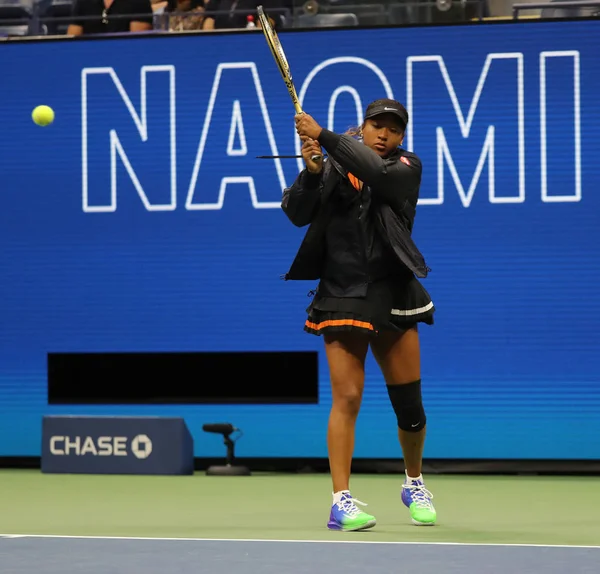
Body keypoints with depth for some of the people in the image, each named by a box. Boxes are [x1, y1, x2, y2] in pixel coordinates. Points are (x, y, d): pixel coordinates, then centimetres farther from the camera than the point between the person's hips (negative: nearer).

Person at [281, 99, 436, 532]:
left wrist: (323, 137, -24)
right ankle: (341, 502, -11)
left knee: (410, 405, 7)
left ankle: (415, 484, 31)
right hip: (343, 297, -1)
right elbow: (297, 214, -7)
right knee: (347, 398, -12)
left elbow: (376, 172, -21)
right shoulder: (334, 168, 3)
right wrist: (311, 173, -23)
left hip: (393, 297, 1)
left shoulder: (407, 167, 1)